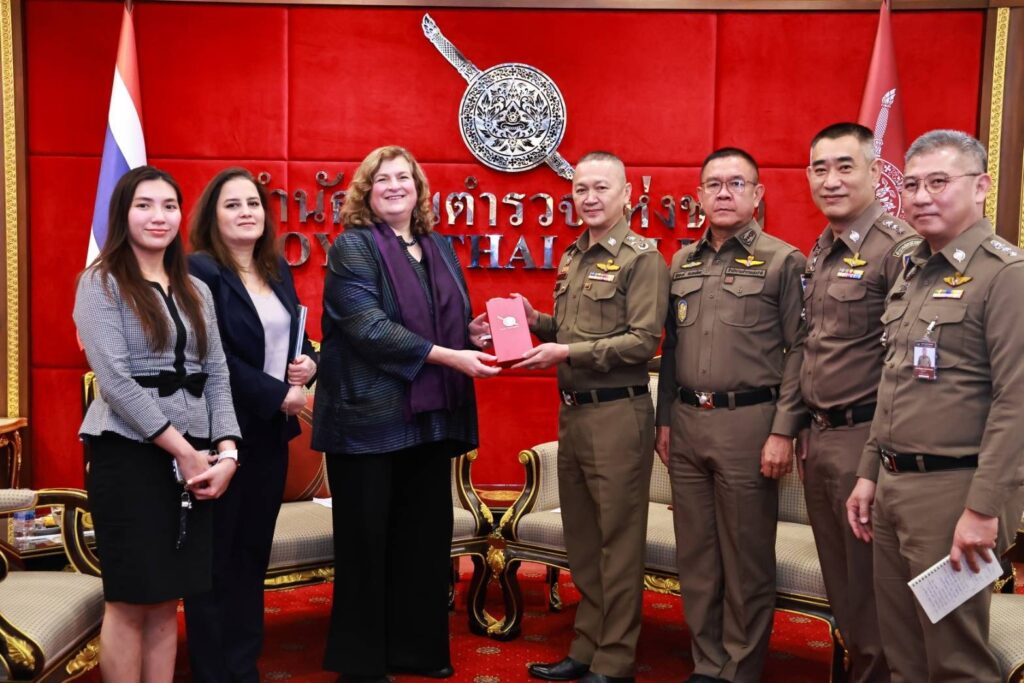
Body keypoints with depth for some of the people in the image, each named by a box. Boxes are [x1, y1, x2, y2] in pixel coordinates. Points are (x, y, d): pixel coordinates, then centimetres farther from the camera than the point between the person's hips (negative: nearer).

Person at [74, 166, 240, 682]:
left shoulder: (196, 291, 14)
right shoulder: (101, 284, -3)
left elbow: (217, 376, 10)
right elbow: (115, 379, -13)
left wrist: (226, 452, -5)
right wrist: (181, 450, -15)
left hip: (195, 456, 5)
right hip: (128, 454, -5)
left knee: (167, 601, 10)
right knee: (130, 601, 2)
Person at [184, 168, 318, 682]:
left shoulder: (278, 270, 12)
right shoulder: (200, 272, -11)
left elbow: (293, 334, 20)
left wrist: (309, 362, -2)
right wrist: (278, 394, -17)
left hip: (270, 431, 7)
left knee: (254, 552, 14)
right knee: (215, 557, 3)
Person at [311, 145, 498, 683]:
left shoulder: (441, 249, 14)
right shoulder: (352, 248, -6)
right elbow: (369, 327, -19)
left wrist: (475, 333, -2)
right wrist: (447, 356, -24)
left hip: (431, 416, 6)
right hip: (369, 416, -6)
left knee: (427, 536, 13)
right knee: (366, 539, 5)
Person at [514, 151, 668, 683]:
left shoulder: (642, 258, -8)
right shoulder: (571, 258, 14)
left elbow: (643, 340, -17)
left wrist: (567, 353, -20)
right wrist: (538, 323, 3)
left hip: (617, 413, -8)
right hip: (571, 411, 8)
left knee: (618, 541, 2)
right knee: (581, 539, 16)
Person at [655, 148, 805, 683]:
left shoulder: (782, 261, -2)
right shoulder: (682, 262, 13)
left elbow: (798, 351, -6)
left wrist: (783, 431, -12)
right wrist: (664, 419, 12)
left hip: (748, 422, -5)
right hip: (687, 422, 5)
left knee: (746, 559, 4)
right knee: (695, 553, 12)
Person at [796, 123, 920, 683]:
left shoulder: (900, 249, -14)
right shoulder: (817, 254, 12)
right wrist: (805, 431, 16)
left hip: (865, 439, -8)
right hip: (817, 437, 8)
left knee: (870, 579, 5)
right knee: (839, 578, 19)